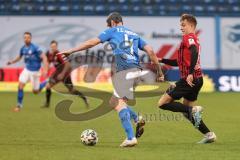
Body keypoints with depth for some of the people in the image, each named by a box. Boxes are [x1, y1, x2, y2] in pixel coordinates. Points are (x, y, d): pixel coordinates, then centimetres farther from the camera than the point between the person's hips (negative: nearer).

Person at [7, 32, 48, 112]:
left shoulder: (35, 48, -18)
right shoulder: (23, 48, 1)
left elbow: (44, 57, -18)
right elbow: (19, 57, 20)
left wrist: (45, 70, -26)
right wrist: (12, 62, 4)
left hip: (35, 71, -5)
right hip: (27, 70, 5)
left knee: (35, 91, 4)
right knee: (20, 85, -13)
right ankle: (19, 105, -3)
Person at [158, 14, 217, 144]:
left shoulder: (188, 37, -6)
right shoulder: (194, 39, 24)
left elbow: (194, 52, -27)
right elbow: (180, 62, 29)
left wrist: (190, 73, -33)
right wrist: (162, 60, 26)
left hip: (190, 79, -10)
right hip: (197, 79, 10)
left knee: (163, 103, -7)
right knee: (187, 111, 18)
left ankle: (193, 110, -17)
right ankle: (209, 134, 10)